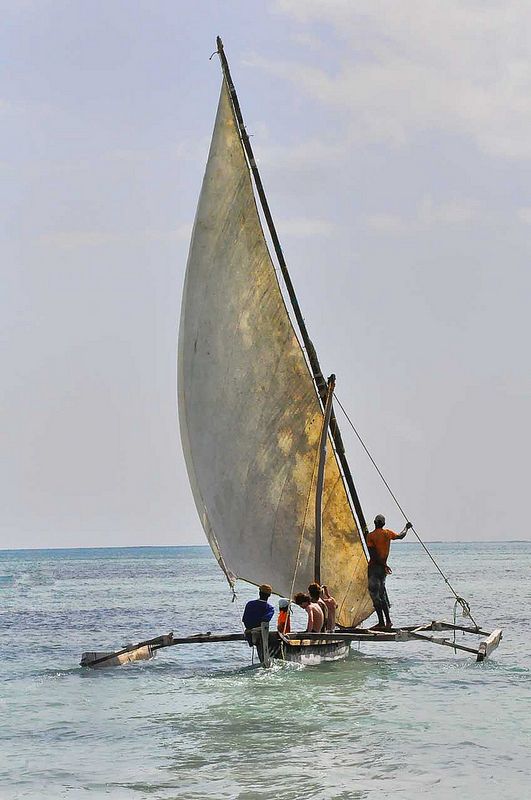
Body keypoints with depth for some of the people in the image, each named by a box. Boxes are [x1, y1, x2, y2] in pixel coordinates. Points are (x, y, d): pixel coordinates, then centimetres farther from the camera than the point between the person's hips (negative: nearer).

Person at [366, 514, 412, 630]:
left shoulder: (370, 536, -10)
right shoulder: (388, 533, 4)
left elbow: (372, 554, -16)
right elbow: (401, 536, 24)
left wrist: (383, 565, -12)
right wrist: (407, 528, 42)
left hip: (373, 567, -6)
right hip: (382, 567, 6)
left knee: (375, 594, -4)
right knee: (382, 594, 15)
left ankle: (381, 622, -8)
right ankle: (388, 621, 14)